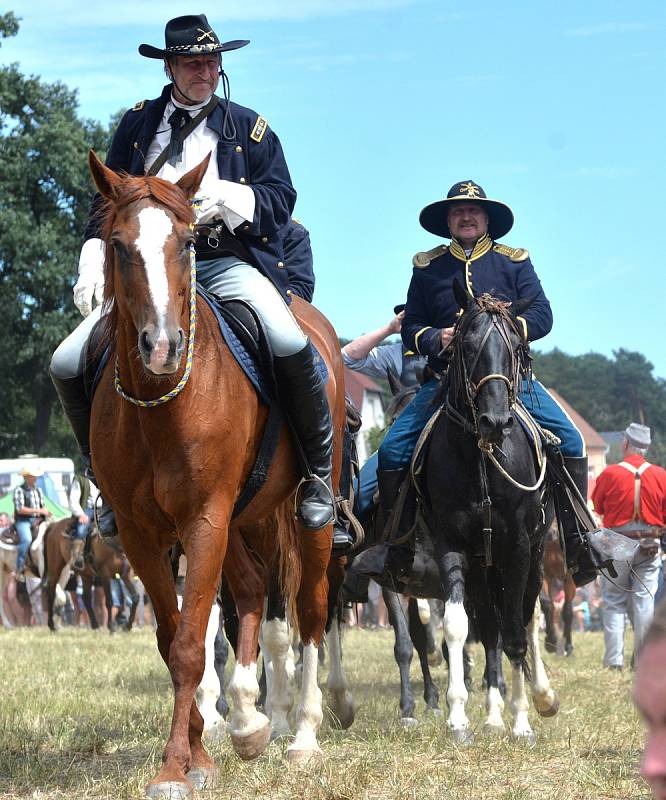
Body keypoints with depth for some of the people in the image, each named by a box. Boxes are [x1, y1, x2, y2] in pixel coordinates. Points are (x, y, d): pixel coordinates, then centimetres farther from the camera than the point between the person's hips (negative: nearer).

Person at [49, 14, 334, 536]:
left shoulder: (249, 129, 12)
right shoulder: (137, 125, 16)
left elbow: (281, 200, 5)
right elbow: (109, 200, 18)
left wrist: (228, 197, -14)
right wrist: (94, 264, 3)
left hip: (228, 263, -2)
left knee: (290, 344, -33)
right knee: (68, 365, -13)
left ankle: (319, 470, -13)